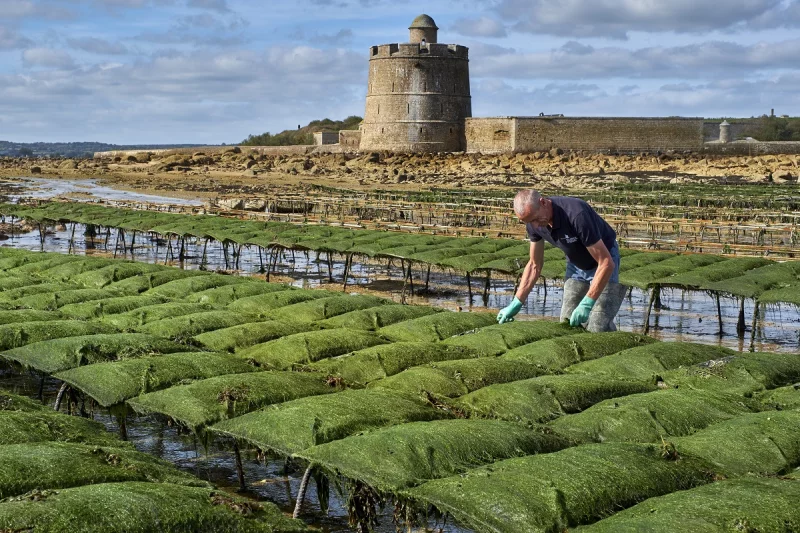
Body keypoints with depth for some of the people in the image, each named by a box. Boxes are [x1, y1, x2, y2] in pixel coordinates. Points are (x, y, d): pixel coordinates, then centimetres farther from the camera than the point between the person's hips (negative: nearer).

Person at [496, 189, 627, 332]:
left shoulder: (577, 214, -37)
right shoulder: (533, 222, -16)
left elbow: (607, 263, -33)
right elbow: (534, 265, -1)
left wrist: (587, 304, -35)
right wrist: (516, 304, -6)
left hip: (602, 263, -6)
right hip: (576, 264, 6)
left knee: (597, 328, -15)